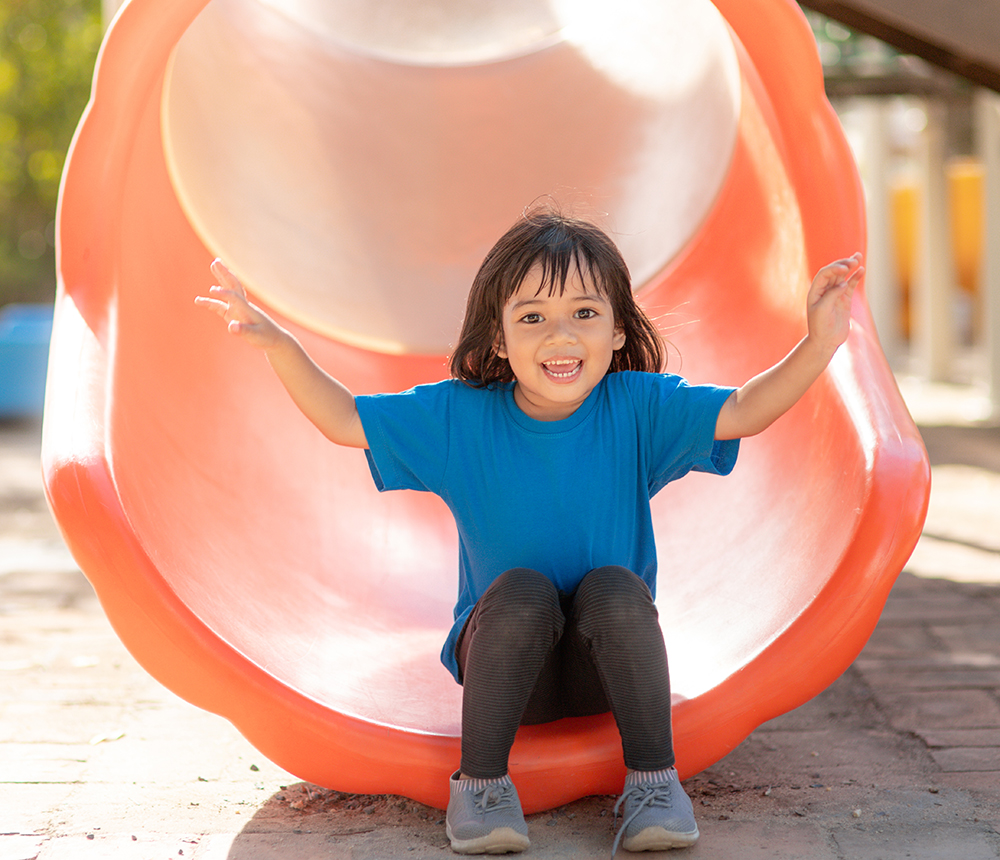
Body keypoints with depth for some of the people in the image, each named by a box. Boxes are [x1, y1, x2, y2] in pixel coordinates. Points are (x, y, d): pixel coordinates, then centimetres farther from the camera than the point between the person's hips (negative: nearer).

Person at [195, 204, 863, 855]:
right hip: (506, 660, 0)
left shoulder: (637, 408, -10)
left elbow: (743, 412, -19)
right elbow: (345, 420, -7)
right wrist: (280, 346, -22)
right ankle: (480, 781, -15)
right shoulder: (459, 417, -8)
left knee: (616, 586, -29)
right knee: (521, 589, -30)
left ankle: (655, 779, -16)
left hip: (609, 661, 0)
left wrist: (819, 344, -35)